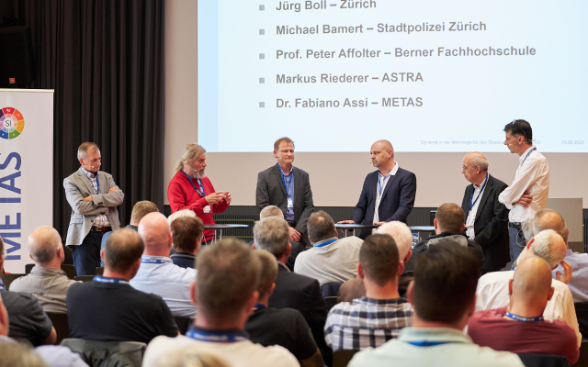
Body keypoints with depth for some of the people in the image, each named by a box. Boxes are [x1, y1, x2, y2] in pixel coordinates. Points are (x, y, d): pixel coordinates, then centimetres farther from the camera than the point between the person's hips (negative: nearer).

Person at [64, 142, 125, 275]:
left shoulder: (107, 177, 17)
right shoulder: (71, 181, 2)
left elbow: (119, 197, 0)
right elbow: (79, 207, -13)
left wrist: (94, 198, -9)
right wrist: (107, 200, -5)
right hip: (86, 236, -4)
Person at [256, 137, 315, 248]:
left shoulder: (303, 176, 14)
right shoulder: (264, 176, 4)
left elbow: (309, 206, 10)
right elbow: (262, 207, -3)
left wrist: (298, 230, -6)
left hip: (298, 234, 3)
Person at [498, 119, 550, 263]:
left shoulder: (535, 160, -14)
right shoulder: (524, 160, 18)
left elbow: (510, 195, -16)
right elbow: (511, 195, 17)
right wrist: (515, 200, -6)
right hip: (516, 226, 10)